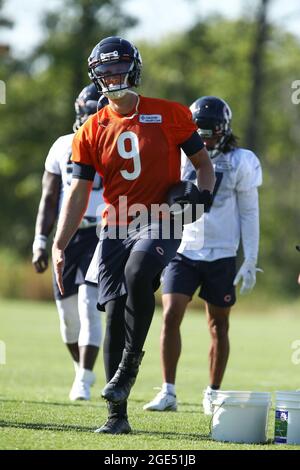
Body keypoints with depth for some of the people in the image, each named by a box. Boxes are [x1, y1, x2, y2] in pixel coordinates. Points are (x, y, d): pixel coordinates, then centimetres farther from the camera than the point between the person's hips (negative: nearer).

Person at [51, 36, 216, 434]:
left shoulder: (170, 115, 0)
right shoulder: (91, 132, 6)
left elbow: (203, 163, 9)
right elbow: (79, 193, 5)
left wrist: (203, 193, -12)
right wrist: (59, 245, -2)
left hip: (161, 222, -3)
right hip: (116, 228, 3)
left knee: (137, 275, -33)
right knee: (115, 313, -3)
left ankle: (129, 365, -15)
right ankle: (117, 415, 2)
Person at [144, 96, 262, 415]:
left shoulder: (239, 163, -2)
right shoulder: (181, 158, 3)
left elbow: (249, 214, 2)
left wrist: (250, 260, -3)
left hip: (221, 255, -1)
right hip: (183, 250, 1)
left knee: (218, 325, 7)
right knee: (171, 316, -11)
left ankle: (213, 394, 19)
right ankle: (168, 393, -7)